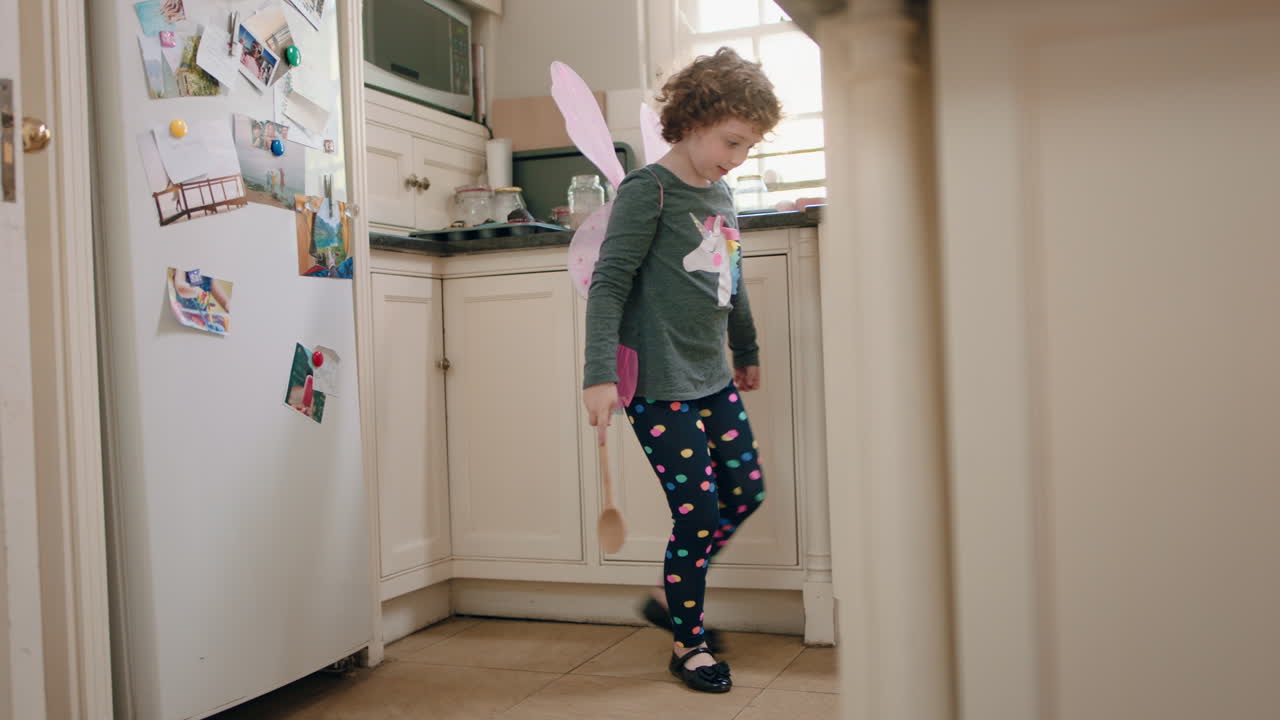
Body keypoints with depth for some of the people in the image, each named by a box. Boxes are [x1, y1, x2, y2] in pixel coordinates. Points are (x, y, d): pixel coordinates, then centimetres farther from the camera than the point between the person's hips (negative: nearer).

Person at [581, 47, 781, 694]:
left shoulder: (722, 196, 12)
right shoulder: (648, 190, -11)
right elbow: (609, 283, -17)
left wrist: (747, 352, 32)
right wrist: (599, 374, -24)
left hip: (713, 379, 8)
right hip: (660, 385, -8)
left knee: (746, 491, 11)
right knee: (698, 512, -4)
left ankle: (670, 598, 30)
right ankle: (686, 646, 16)